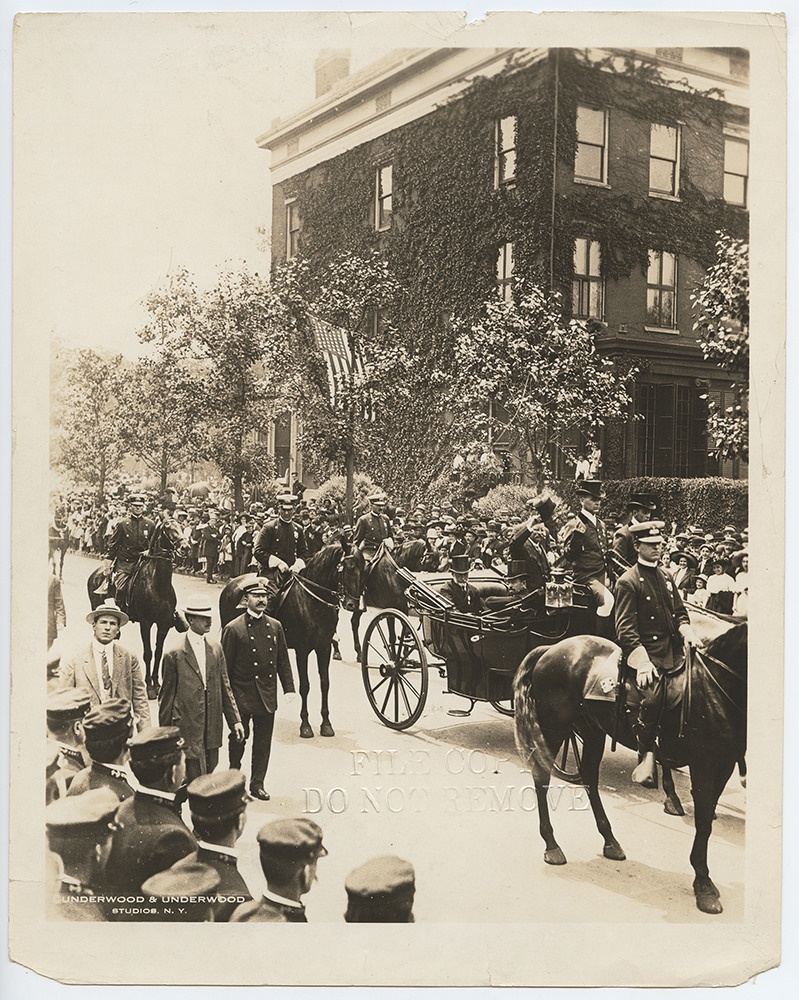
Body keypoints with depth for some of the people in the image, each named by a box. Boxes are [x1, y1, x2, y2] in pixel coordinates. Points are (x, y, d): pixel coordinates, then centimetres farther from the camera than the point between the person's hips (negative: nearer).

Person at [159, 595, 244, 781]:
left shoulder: (216, 648, 7)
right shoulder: (174, 654, -8)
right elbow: (166, 695, -2)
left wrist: (235, 720, 6)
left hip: (212, 728, 5)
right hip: (187, 727, -5)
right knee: (195, 781, -5)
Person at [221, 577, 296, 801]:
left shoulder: (275, 626, 6)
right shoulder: (233, 629, -8)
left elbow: (283, 661, 10)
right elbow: (225, 667, -7)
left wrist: (289, 688, 3)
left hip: (267, 696, 4)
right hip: (241, 696, -4)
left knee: (263, 742, 10)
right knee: (239, 739, 8)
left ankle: (257, 784, 23)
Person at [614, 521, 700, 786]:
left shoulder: (667, 578, 19)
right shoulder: (628, 582, -3)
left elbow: (680, 613, 22)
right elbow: (626, 628, -10)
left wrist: (687, 632, -1)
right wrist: (642, 662, -21)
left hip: (673, 651, 8)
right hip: (646, 652, -8)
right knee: (652, 697, -26)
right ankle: (647, 756, -11)